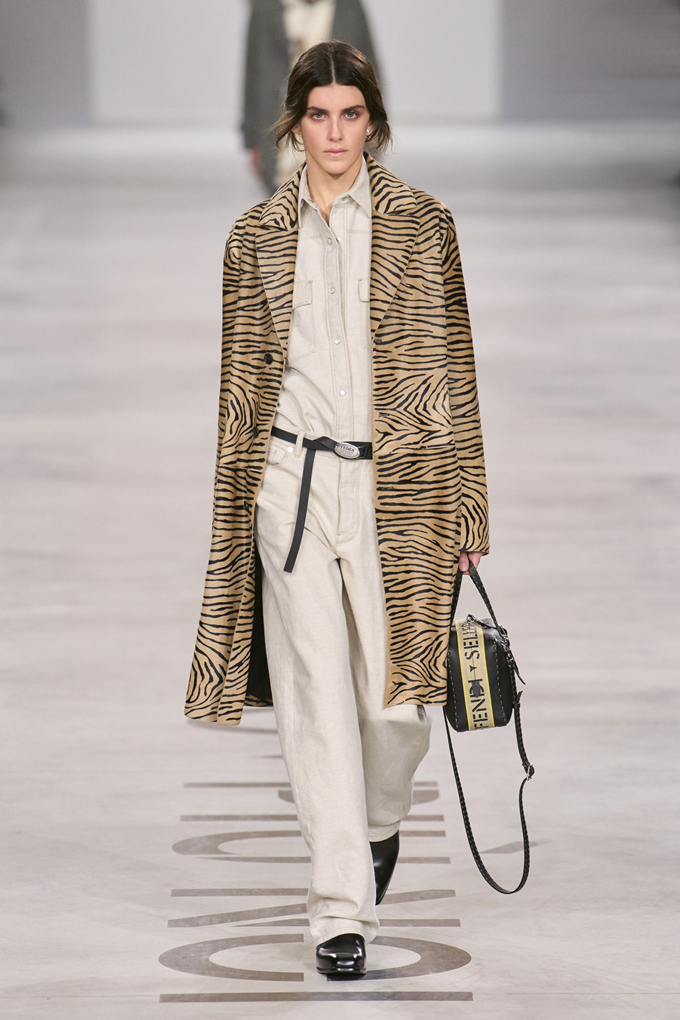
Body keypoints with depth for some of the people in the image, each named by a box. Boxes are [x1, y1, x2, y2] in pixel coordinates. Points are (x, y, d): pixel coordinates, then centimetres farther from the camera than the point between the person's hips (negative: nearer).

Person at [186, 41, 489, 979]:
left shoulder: (421, 224, 3)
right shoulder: (258, 235, 7)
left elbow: (451, 367, 4)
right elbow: (243, 378, 12)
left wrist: (463, 504, 1)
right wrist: (236, 500, 9)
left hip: (398, 482, -1)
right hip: (294, 479, 1)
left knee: (397, 689, 0)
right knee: (317, 695, -3)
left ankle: (380, 822, 34)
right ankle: (342, 908, 0)